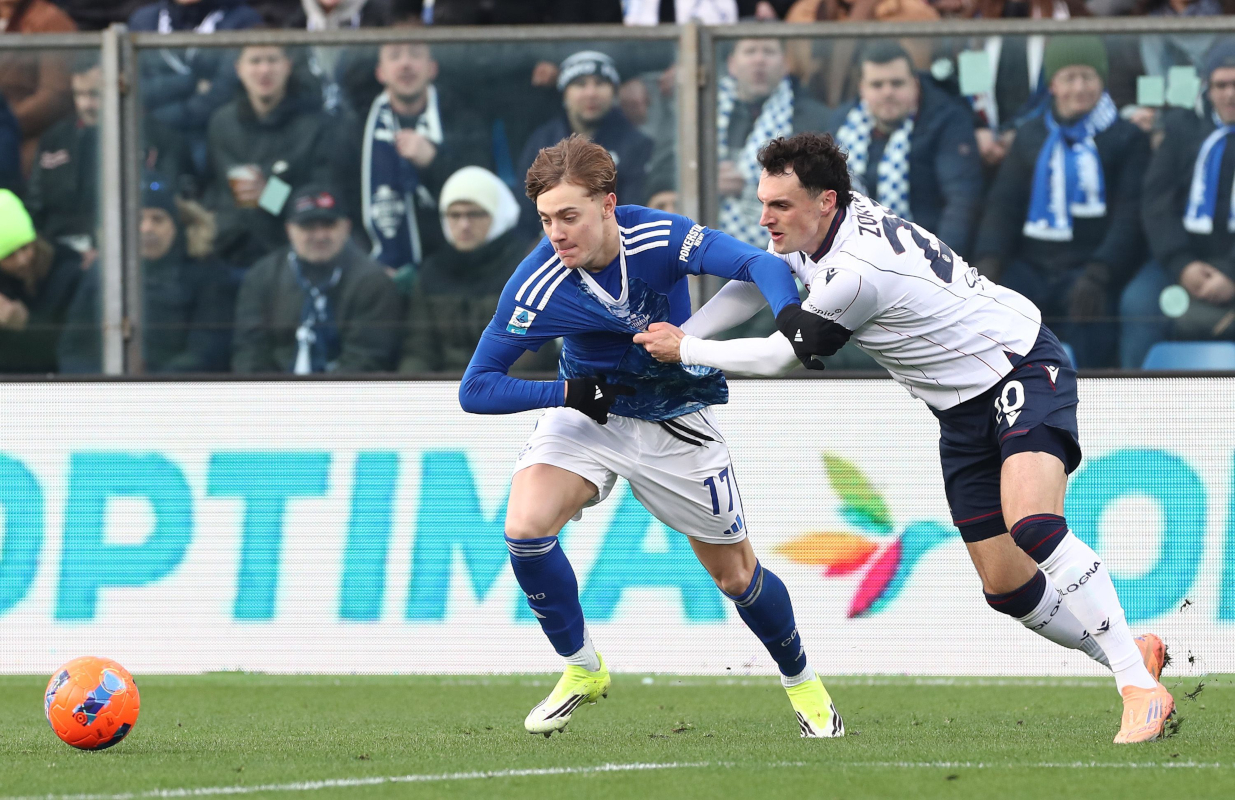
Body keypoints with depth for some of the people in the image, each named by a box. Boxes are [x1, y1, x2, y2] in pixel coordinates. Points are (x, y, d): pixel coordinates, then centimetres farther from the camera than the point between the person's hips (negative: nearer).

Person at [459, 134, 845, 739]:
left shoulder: (659, 237, -26)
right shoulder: (536, 286, -25)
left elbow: (756, 263, -34)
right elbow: (476, 388, -22)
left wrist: (791, 311, -55)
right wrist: (568, 391, -34)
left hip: (676, 422, 0)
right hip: (587, 414, 0)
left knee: (736, 576, 7)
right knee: (525, 525, -26)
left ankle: (802, 682, 36)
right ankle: (581, 668, -3)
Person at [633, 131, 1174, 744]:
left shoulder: (858, 270, -29)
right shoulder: (816, 227, -2)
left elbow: (782, 355, -18)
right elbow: (754, 283, 15)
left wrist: (687, 350, -5)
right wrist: (674, 337, 5)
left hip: (1022, 371, -10)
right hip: (964, 411, 10)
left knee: (1031, 526, -31)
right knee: (1005, 585, 3)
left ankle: (1141, 688, -30)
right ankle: (1128, 654, 18)